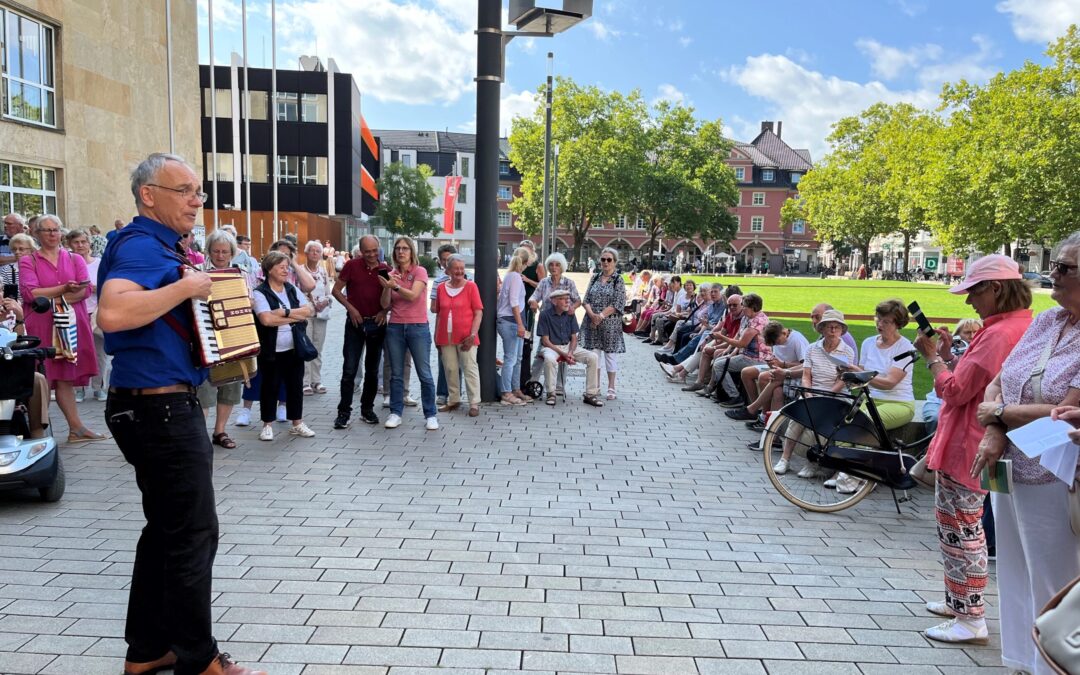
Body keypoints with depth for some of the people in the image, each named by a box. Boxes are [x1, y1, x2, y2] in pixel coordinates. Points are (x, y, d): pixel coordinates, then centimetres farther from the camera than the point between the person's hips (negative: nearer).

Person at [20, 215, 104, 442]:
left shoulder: (75, 259, 13)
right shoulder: (28, 261, 6)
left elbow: (86, 289, -1)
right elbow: (29, 293, -8)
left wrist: (54, 299, -11)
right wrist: (64, 289, -13)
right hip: (41, 326, -2)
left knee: (65, 377, 4)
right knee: (43, 378, -3)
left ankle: (76, 428, 5)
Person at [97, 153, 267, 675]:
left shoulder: (159, 246, 16)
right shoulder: (142, 245, -16)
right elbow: (113, 313, -34)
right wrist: (185, 287, -25)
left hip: (160, 407, 11)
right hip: (161, 409, -11)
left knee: (166, 529, 17)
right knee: (193, 533, -2)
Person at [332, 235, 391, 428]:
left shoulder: (385, 270, -1)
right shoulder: (352, 265, -4)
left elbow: (388, 301, 3)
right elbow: (336, 290, 1)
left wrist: (384, 311, -18)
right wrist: (350, 308, -8)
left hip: (377, 323, 2)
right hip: (355, 323, -2)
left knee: (372, 370, 10)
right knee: (349, 369, -2)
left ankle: (367, 409, 21)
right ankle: (344, 412, 3)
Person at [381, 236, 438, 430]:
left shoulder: (419, 271, -2)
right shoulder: (391, 274, 8)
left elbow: (413, 295, -17)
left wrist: (395, 286, -30)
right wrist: (387, 288, -13)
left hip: (418, 327, -4)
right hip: (395, 328, 4)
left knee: (424, 374, -1)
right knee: (396, 374, 7)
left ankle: (430, 415, 6)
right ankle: (396, 413, 14)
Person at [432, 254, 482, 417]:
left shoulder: (471, 286, -2)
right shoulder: (441, 287, 8)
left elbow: (478, 313, -5)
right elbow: (438, 313, 13)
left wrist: (472, 334, -13)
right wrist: (436, 336, 10)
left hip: (465, 337, -3)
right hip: (446, 336, 4)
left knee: (470, 368, -1)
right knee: (450, 369, 10)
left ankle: (474, 403, 4)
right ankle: (453, 400, 22)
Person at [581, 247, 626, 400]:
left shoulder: (618, 280, -2)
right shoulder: (594, 278, 10)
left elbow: (617, 304, -10)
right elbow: (586, 299, 5)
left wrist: (601, 316, -16)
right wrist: (592, 315, -13)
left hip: (610, 324, -3)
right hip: (592, 323, 4)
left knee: (610, 354, 3)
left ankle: (611, 388, 12)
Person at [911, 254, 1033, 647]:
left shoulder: (998, 334, -23)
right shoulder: (1024, 328, 10)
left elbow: (954, 391, -22)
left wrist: (932, 355, -9)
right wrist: (948, 354, 7)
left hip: (966, 450, -11)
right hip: (981, 447, 11)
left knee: (959, 531, -1)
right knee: (966, 529, 22)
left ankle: (970, 619, 8)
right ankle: (959, 601, 35)